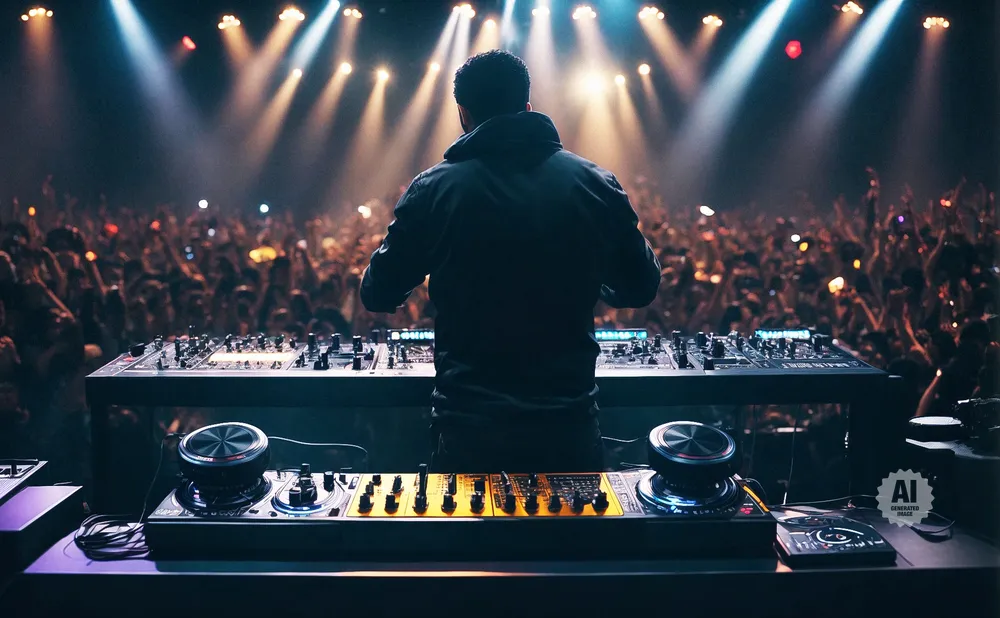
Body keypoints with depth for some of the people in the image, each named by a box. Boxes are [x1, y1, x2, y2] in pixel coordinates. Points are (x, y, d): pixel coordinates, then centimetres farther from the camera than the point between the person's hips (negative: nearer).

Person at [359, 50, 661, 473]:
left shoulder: (433, 190, -7)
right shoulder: (595, 185, -3)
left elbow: (378, 296, 2)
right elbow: (640, 288, 7)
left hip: (467, 427, -1)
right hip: (569, 427, 1)